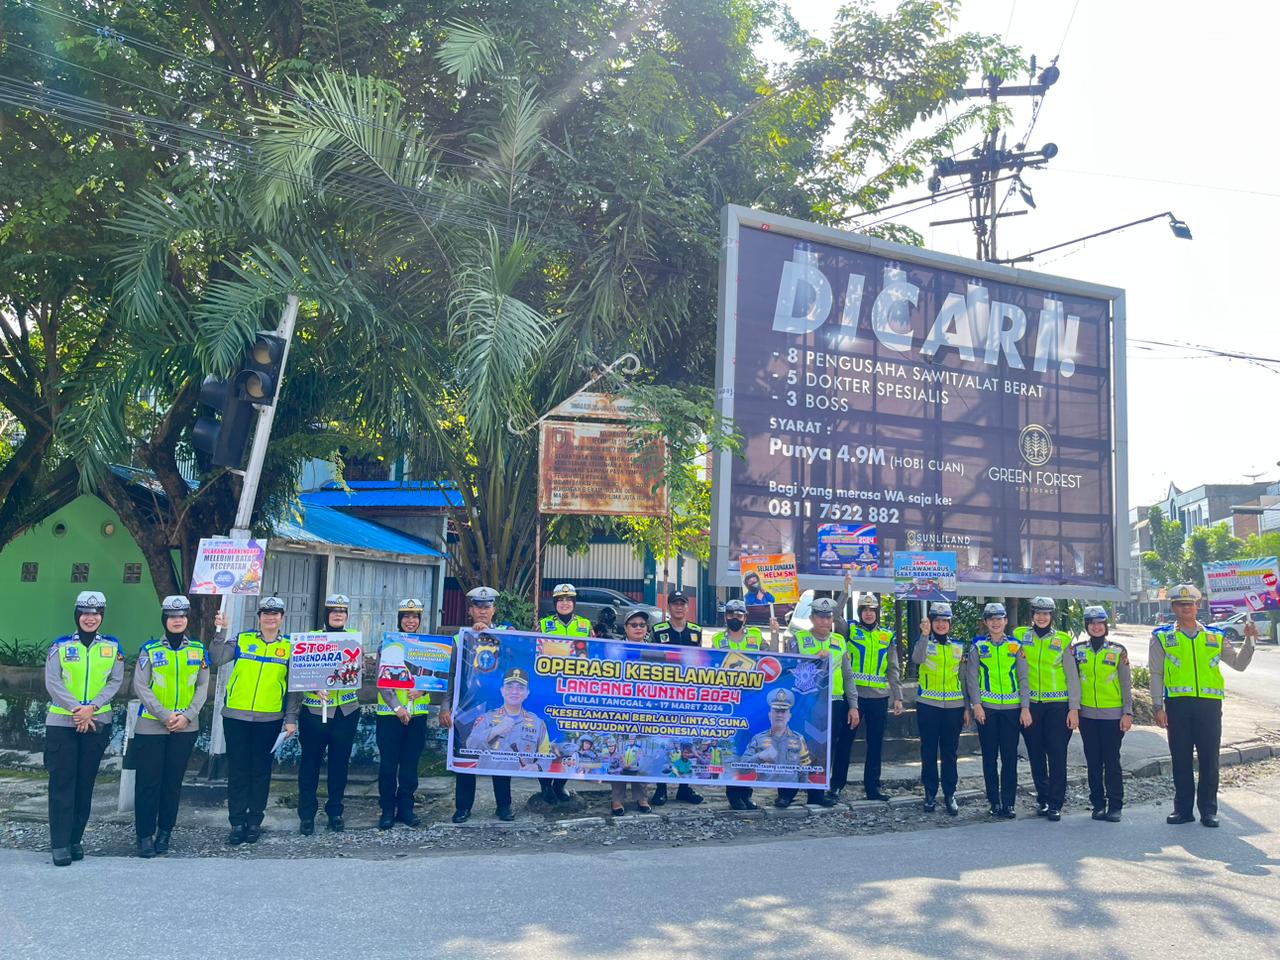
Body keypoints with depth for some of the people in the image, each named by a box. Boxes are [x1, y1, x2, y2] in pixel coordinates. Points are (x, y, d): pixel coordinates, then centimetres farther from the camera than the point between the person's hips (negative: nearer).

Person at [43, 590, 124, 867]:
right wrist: (76, 709, -16)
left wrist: (92, 707, -13)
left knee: (86, 782, 6)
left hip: (97, 722, 2)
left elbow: (116, 681, 0)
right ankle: (60, 844, -3)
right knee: (62, 782, -4)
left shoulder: (112, 646, 6)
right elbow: (52, 682, -5)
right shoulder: (61, 645, 2)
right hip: (62, 722, -2)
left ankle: (76, 839, 15)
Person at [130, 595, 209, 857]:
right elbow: (140, 686, -6)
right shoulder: (150, 649, 0)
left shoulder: (199, 650, 6)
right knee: (148, 782, -1)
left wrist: (188, 715, -9)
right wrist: (165, 715, -14)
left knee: (173, 781, 8)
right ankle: (145, 836, 8)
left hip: (185, 727, 2)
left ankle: (165, 832, 19)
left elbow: (203, 687, 5)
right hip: (151, 726, -2)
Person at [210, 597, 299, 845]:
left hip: (269, 719, 0)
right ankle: (237, 822, 13)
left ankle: (255, 821, 18)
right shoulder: (242, 640, 5)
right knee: (237, 769, 4)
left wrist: (291, 719, 1)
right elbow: (216, 660, -6)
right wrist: (220, 632, -15)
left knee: (261, 770, 8)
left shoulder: (290, 646, 4)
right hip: (236, 716, 0)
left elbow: (294, 686, 6)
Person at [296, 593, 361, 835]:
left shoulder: (354, 637, 7)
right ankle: (307, 814, 11)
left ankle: (335, 812, 19)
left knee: (340, 762, 7)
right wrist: (315, 687, -22)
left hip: (346, 710, 2)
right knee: (310, 761, 2)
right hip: (314, 709, -2)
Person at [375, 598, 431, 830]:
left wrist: (422, 689, -15)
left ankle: (405, 808, 18)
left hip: (418, 713, 3)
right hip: (389, 713, -2)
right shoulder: (388, 644, -1)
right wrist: (397, 707, -16)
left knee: (411, 763, 8)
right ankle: (387, 810, 10)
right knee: (388, 764, 0)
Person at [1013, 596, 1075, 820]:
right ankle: (1043, 799, 19)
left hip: (1056, 703, -1)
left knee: (1057, 753, -4)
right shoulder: (1019, 635, 6)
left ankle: (1056, 803, 1)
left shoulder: (1063, 640, 4)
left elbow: (1071, 675, 7)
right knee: (1036, 754, 7)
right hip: (1030, 703, 2)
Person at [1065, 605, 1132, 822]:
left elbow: (1126, 684, 4)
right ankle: (1098, 805, 16)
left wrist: (1128, 713, -2)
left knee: (1112, 761, -1)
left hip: (1113, 714, -2)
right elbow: (1073, 681, -1)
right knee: (1093, 761, 7)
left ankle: (1115, 806, 8)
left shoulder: (1118, 650, 3)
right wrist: (1073, 708, -9)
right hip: (1086, 714, 2)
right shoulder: (1076, 650, 6)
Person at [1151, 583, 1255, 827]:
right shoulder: (1162, 637, 7)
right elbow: (1156, 674, 5)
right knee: (1181, 759, 4)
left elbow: (1238, 663, 10)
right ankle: (1183, 809, 14)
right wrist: (1159, 707, -2)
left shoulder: (1215, 637, 13)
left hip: (1209, 704, 1)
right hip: (1177, 704, -1)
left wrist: (1250, 641, -4)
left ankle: (1208, 810, 13)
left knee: (1209, 759, 3)